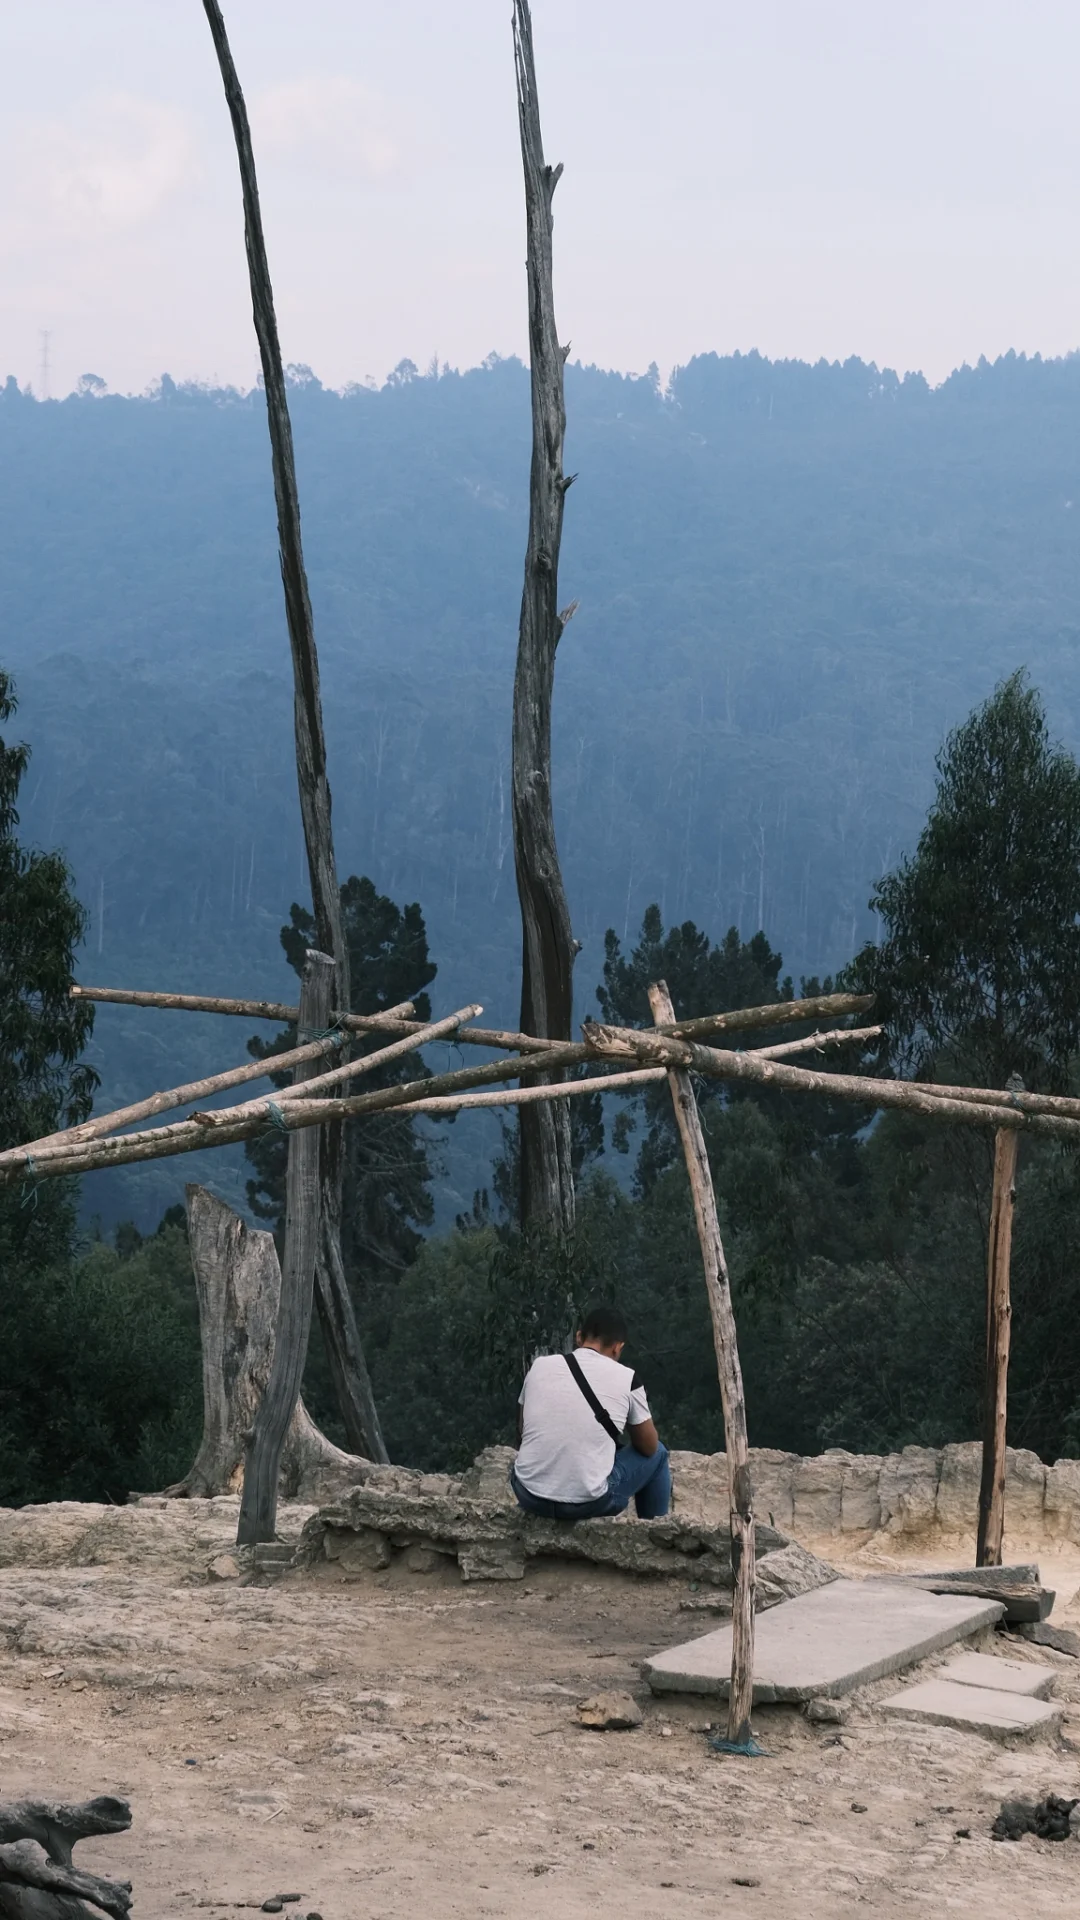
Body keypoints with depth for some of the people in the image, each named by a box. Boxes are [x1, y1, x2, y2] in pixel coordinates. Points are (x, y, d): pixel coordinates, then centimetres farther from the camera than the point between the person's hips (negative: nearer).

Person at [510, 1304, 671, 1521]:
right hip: (589, 1502, -3)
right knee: (657, 1454, 23)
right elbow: (648, 1447, 10)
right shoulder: (626, 1378, -3)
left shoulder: (540, 1365, 5)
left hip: (529, 1496, 4)